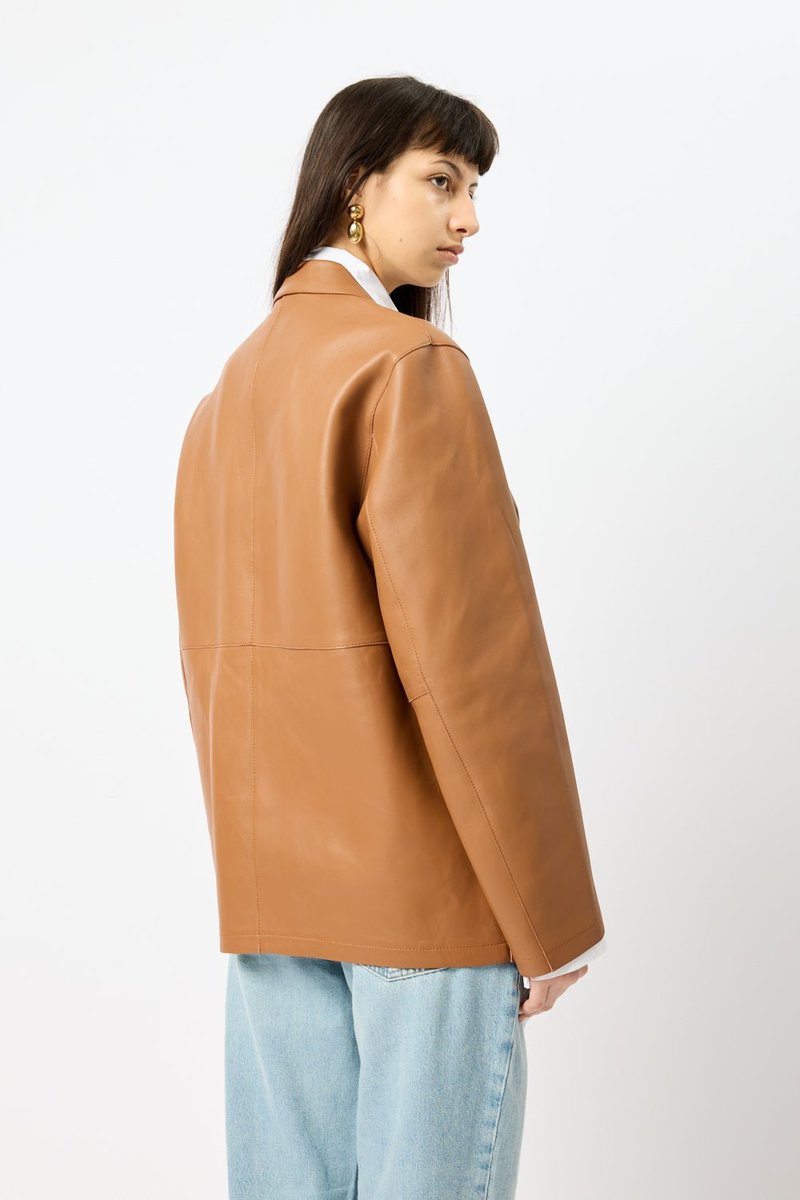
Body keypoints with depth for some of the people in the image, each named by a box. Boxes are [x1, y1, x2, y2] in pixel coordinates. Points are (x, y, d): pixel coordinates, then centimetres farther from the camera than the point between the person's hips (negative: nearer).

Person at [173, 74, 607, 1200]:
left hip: (275, 888, 8)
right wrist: (554, 919, -11)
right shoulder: (409, 365, -12)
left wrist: (263, 866, 20)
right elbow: (474, 655, -18)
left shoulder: (228, 391, 13)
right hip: (428, 878, -8)